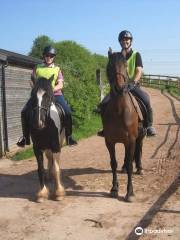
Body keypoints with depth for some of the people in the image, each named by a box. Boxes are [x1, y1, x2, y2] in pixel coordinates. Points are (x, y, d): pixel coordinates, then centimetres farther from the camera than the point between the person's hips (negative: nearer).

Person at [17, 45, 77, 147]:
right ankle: (26, 137, 3)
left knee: (67, 112, -22)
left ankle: (69, 136, -7)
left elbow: (60, 85, -1)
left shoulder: (57, 69, 9)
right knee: (24, 112, -12)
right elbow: (32, 81, 13)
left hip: (55, 94, -1)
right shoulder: (37, 68, 13)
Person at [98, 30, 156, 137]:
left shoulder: (136, 55, 5)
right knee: (104, 103, -16)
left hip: (133, 85, -2)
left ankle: (149, 125, -14)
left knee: (146, 100, -30)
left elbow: (139, 71, -6)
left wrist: (133, 82, -26)